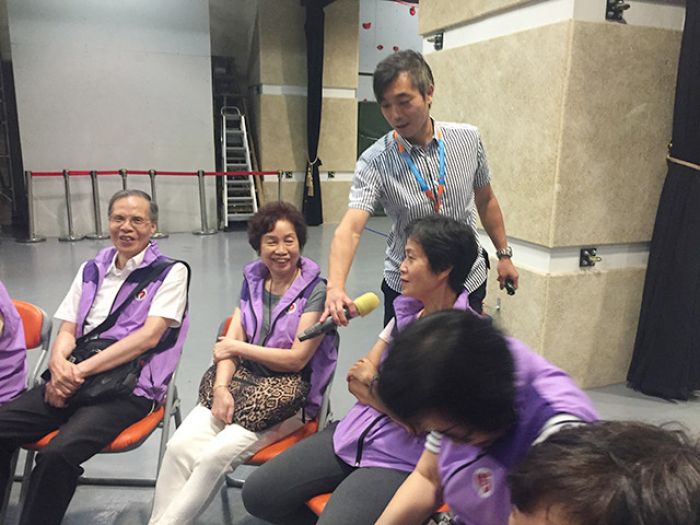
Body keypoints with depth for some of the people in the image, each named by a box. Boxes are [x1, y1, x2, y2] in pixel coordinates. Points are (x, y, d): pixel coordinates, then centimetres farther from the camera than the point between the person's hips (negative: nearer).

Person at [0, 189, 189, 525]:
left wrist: (82, 370, -15)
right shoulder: (91, 269, 17)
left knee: (57, 454, -28)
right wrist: (59, 363, -10)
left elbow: (150, 335, -10)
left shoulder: (170, 273, 0)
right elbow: (67, 330, 14)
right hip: (72, 381, 5)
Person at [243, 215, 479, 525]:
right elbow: (359, 375, 8)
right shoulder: (408, 309, 5)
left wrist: (374, 389, -7)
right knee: (257, 494, 1)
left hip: (401, 460, -6)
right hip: (354, 434, 7)